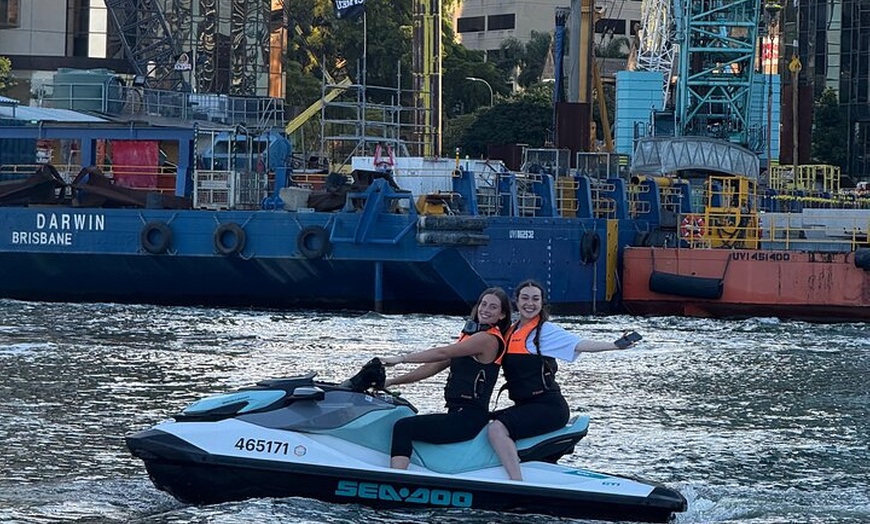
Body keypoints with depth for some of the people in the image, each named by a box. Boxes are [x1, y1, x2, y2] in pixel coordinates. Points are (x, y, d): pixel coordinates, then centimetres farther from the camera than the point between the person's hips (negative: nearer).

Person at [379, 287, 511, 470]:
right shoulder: (470, 335, 19)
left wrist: (401, 359, -15)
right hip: (458, 413, 10)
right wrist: (392, 381, 14)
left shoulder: (488, 339, -10)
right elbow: (434, 367, 19)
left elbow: (443, 353, -17)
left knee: (403, 428, -23)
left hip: (467, 418, -10)